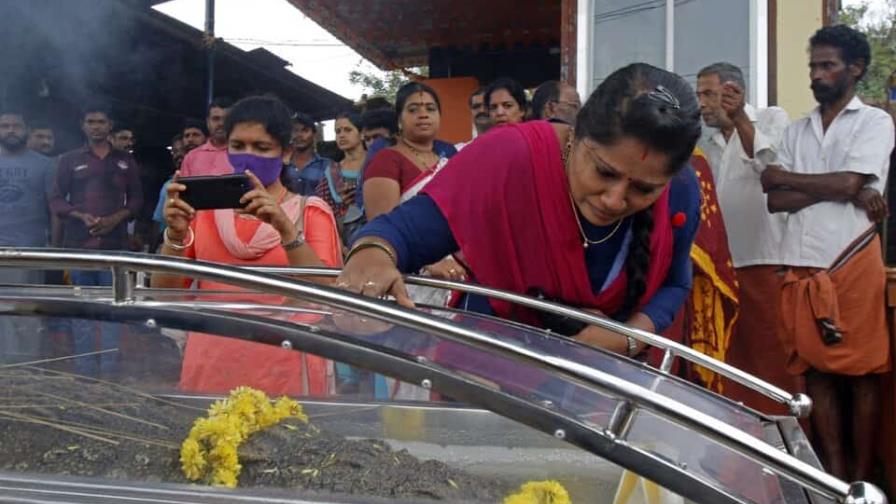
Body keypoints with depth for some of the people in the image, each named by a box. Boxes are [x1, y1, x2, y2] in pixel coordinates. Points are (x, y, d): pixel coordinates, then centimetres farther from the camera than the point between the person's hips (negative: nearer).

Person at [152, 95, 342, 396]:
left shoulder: (310, 212, 2)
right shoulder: (205, 208, 8)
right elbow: (164, 292, 1)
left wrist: (286, 229, -25)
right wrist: (176, 234, -16)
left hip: (282, 371, -2)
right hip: (209, 369, 2)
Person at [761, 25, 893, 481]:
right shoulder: (796, 131, 15)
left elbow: (848, 183, -12)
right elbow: (775, 202, 3)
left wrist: (782, 176, 0)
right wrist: (847, 192, -9)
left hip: (853, 261, -4)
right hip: (802, 264, 5)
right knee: (816, 370, 4)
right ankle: (834, 473, 12)